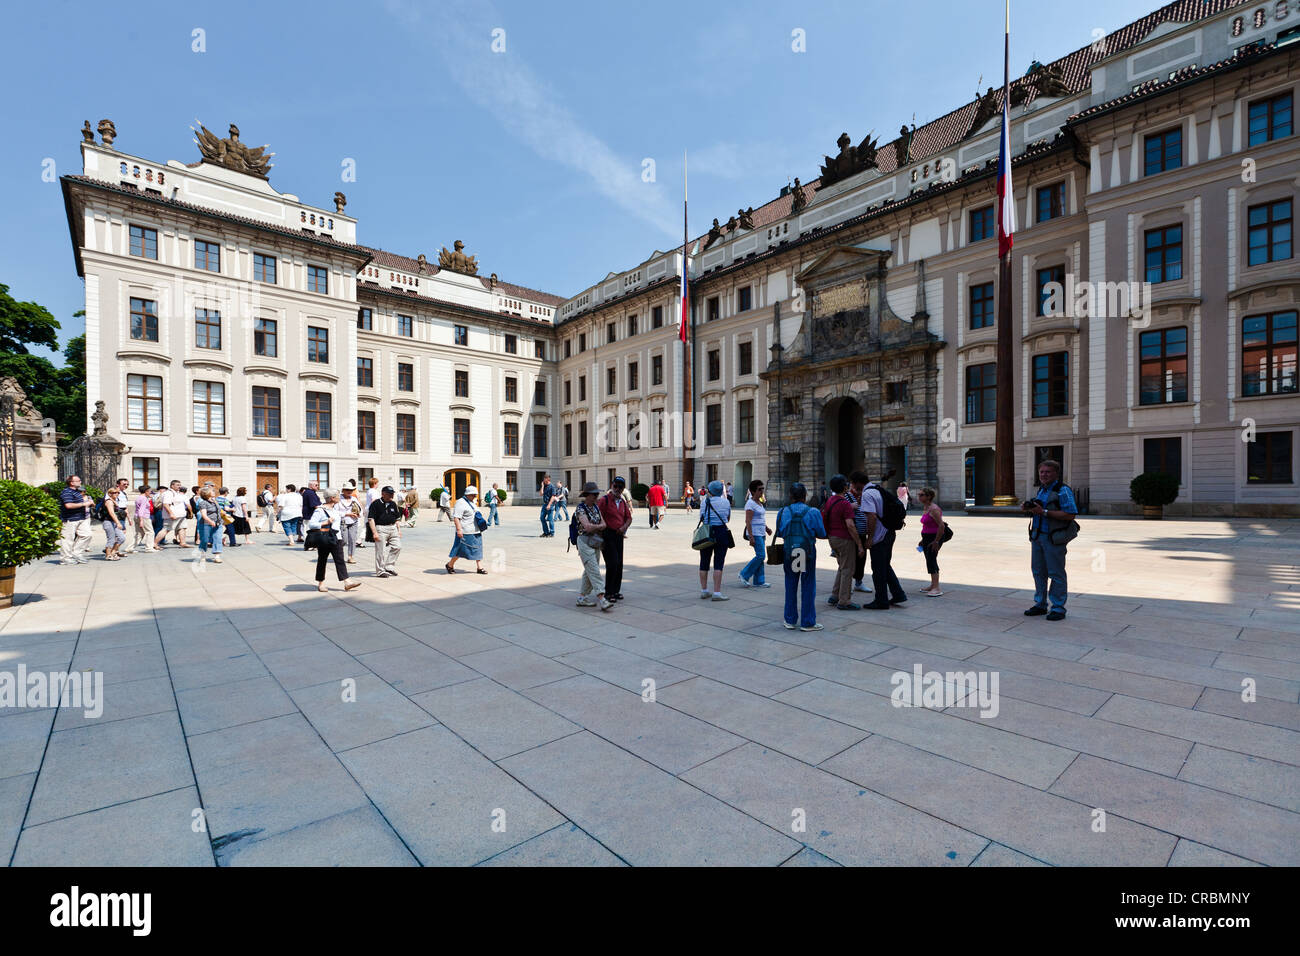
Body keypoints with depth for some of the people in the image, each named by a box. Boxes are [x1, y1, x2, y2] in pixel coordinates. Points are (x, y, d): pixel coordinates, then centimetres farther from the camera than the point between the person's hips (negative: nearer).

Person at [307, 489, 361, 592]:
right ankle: (321, 583, 20)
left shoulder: (336, 507, 11)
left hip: (336, 538, 7)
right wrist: (325, 522, -22)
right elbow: (311, 524, -18)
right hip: (324, 538, -6)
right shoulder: (320, 510, -11)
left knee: (340, 560, 1)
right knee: (322, 560, 7)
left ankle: (346, 582, -3)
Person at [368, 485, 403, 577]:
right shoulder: (376, 504, -7)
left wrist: (399, 530, 15)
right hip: (381, 529, -6)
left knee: (397, 547, 1)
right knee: (381, 551, -3)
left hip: (393, 528, 6)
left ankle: (389, 566, 14)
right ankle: (380, 571, 8)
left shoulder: (393, 504, 14)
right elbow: (371, 519, -10)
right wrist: (374, 532, -17)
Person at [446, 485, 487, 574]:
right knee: (460, 549, 0)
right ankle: (450, 565, 18)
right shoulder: (461, 503, -13)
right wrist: (459, 529, -26)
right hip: (465, 532, -9)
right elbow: (456, 517, -20)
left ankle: (479, 567, 9)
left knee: (478, 549, 6)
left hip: (475, 531, 9)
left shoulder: (471, 502, 16)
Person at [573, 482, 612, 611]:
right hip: (585, 542, -8)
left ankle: (582, 598, 20)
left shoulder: (596, 507, 12)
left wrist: (593, 527, -13)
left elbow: (604, 524, 5)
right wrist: (598, 526, -4)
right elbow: (587, 526, -22)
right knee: (594, 571, -12)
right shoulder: (580, 508, -11)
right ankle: (601, 599, -16)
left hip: (596, 543, 8)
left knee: (589, 571, 11)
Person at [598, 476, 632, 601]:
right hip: (607, 535, -7)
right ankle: (608, 593, 3)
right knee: (612, 564, -9)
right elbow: (598, 519, -13)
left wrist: (624, 527, -4)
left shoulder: (623, 502, 13)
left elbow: (629, 518, 18)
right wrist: (601, 538, -16)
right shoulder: (604, 500, -9)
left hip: (619, 536, 7)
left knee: (619, 565, 10)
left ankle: (616, 590, 23)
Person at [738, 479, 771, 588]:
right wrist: (751, 537, -23)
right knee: (761, 555, -12)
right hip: (755, 533, -9)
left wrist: (767, 528, 12)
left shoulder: (760, 503, 15)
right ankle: (744, 574, 0)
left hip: (761, 533, 9)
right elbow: (748, 521, -19)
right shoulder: (750, 503, -13)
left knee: (761, 556, 8)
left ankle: (758, 581, 12)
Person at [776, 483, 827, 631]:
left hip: (789, 553, 2)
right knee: (808, 588, 8)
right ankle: (807, 622, 13)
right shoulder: (813, 513, -9)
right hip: (808, 553, -2)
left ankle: (790, 620, 21)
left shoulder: (783, 512, -3)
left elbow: (779, 533, 5)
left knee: (790, 587, 13)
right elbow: (821, 534, -2)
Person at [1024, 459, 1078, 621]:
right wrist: (1028, 508, 5)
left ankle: (1058, 608, 8)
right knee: (1038, 571, 13)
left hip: (1054, 538, -8)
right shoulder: (1041, 489, 15)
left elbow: (1070, 515, -19)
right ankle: (1040, 605, 23)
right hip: (1037, 535, 8)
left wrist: (1044, 512, -22)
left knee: (1056, 574, -1)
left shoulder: (1063, 491, -10)